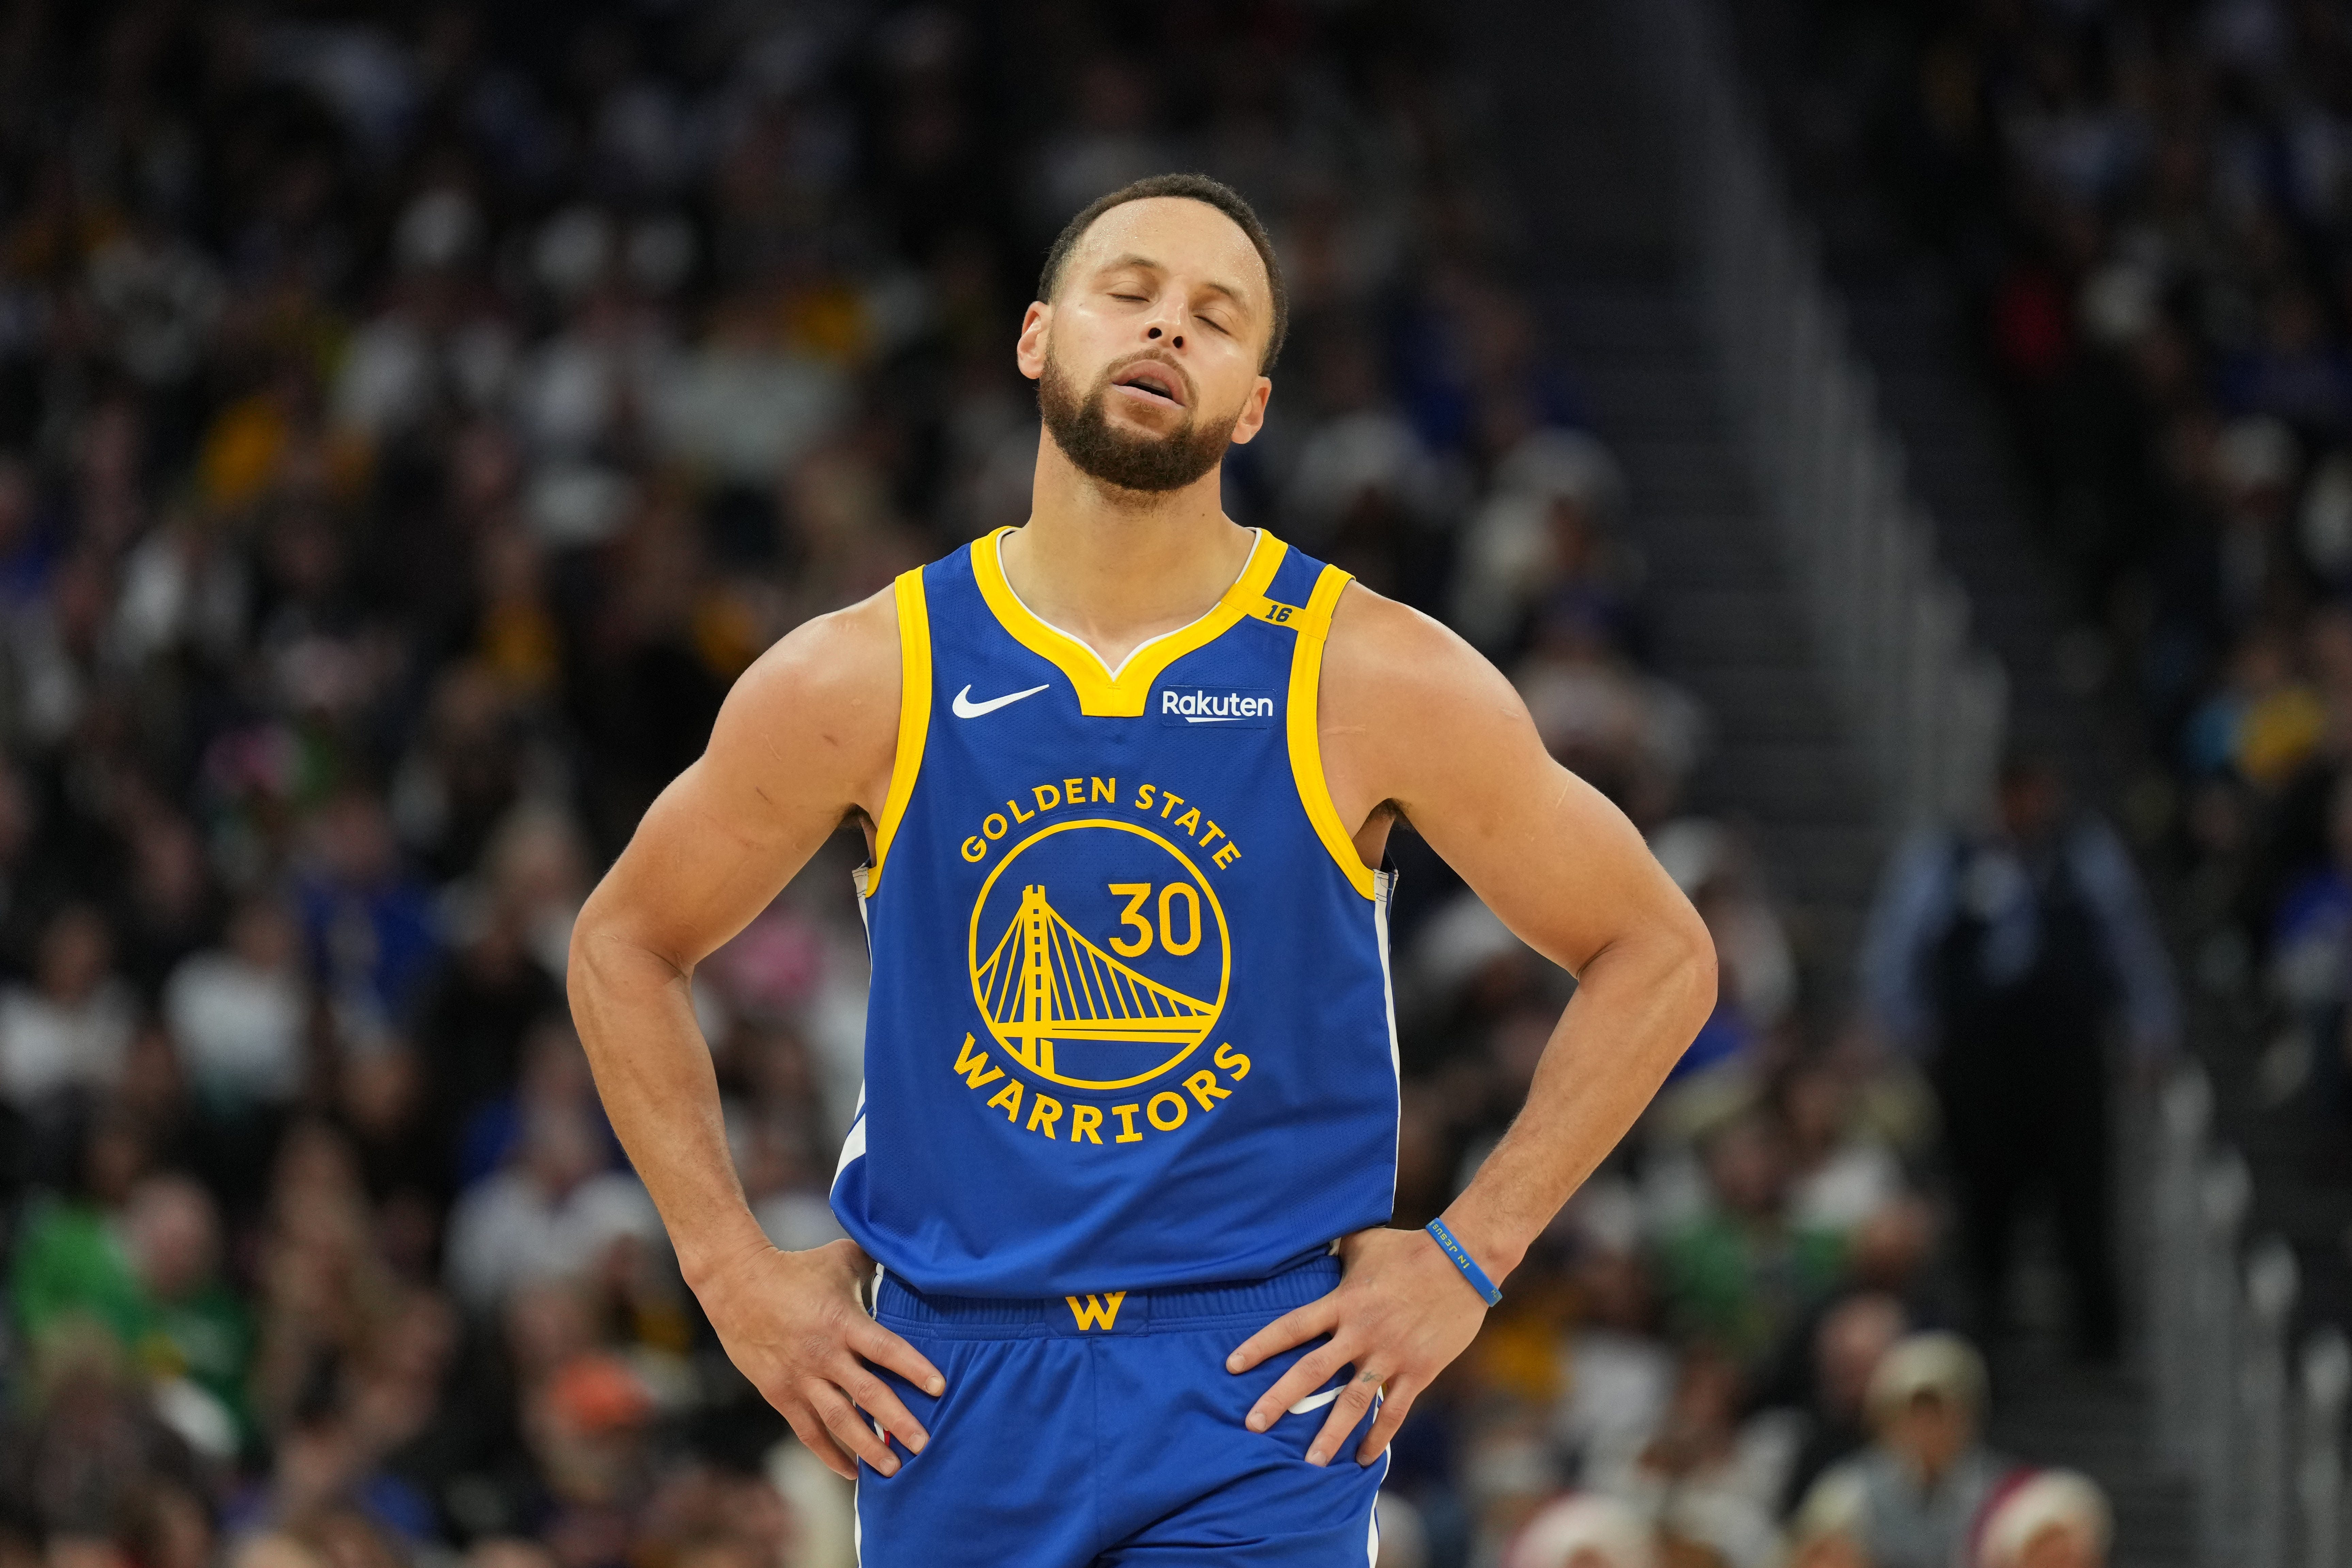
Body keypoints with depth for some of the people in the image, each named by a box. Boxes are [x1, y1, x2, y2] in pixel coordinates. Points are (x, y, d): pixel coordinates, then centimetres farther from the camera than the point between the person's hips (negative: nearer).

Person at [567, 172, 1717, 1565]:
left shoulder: (1375, 681, -3)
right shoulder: (855, 687, 0)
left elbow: (1659, 955, 6)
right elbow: (626, 944, 14)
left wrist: (1468, 1255, -1)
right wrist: (737, 1275, 6)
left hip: (1259, 1401, -2)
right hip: (954, 1392, 2)